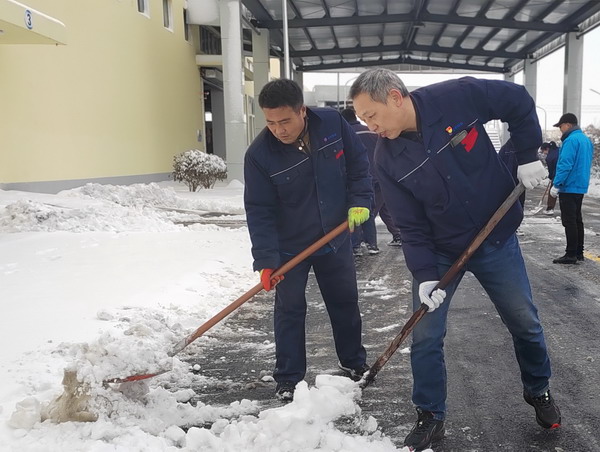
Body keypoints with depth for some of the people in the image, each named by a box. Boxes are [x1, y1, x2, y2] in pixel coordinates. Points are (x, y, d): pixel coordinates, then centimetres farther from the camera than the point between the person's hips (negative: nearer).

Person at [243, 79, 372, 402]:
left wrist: (359, 201, -10)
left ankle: (354, 363, 36)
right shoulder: (259, 154, -22)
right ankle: (288, 380, 19)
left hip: (336, 237, 3)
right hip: (290, 245, -3)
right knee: (289, 310, 3)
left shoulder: (332, 123, -16)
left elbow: (358, 163, 1)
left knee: (345, 302, 16)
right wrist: (266, 261, -23)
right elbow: (260, 211, -19)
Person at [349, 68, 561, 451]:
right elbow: (411, 226, -11)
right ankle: (431, 418, 20)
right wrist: (424, 275, -18)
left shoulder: (459, 97, -19)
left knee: (525, 323, 15)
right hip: (440, 251, 1)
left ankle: (539, 391, 42)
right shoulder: (387, 159, -13)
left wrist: (528, 157, -7)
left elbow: (519, 102, -3)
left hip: (497, 238, 0)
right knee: (425, 338, -1)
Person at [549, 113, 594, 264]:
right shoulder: (586, 139, 14)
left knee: (569, 221, -6)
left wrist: (556, 185, -18)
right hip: (581, 186, 10)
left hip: (569, 187, -10)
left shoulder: (571, 140, -16)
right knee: (577, 220, 15)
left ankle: (571, 254, -4)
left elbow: (565, 165, -22)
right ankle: (579, 253, 20)